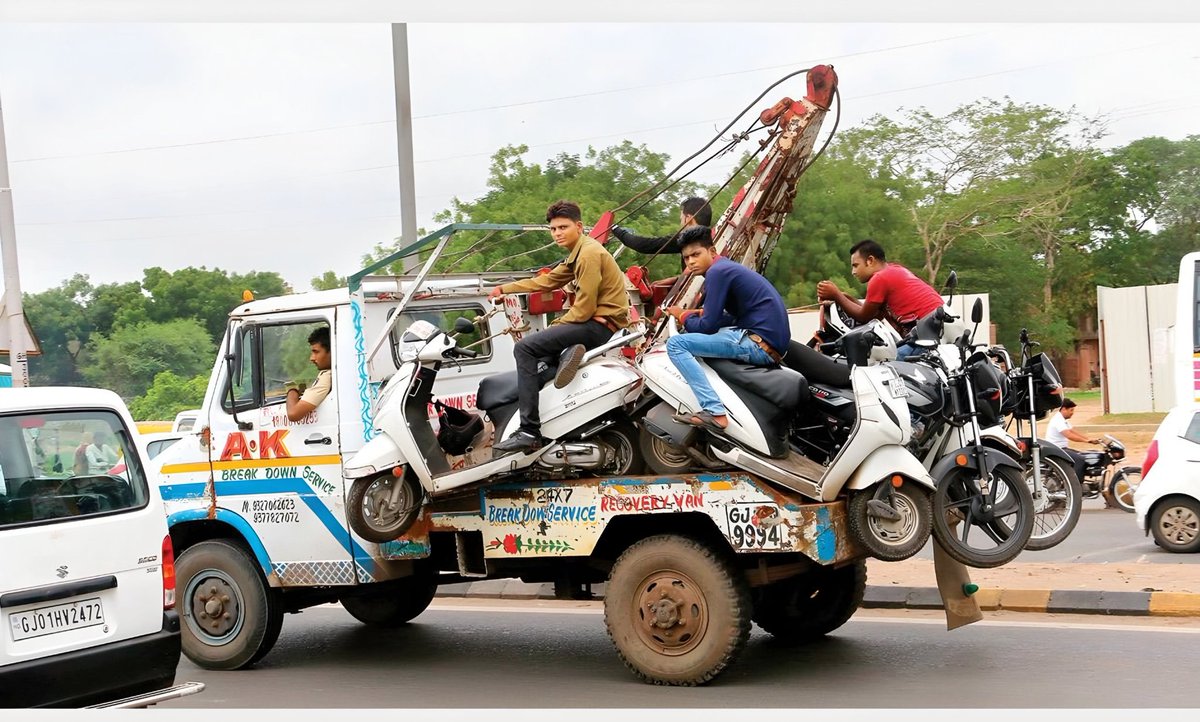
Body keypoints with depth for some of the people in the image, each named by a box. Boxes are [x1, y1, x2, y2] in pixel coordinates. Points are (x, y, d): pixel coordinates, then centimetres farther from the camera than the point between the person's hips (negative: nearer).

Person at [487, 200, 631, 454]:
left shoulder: (589, 253, -14)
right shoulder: (578, 253, 17)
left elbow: (584, 309, -19)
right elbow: (546, 281, 24)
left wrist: (555, 326, -7)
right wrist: (505, 289, 22)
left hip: (601, 325, -11)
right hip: (595, 322, 11)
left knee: (524, 348, -18)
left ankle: (529, 431, -25)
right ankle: (568, 353, -4)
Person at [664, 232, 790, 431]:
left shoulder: (717, 271, -8)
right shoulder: (729, 267, 21)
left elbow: (708, 325, -12)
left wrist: (683, 316, 8)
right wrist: (698, 314, 15)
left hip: (758, 344, -10)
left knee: (676, 344, -13)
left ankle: (714, 412, -24)